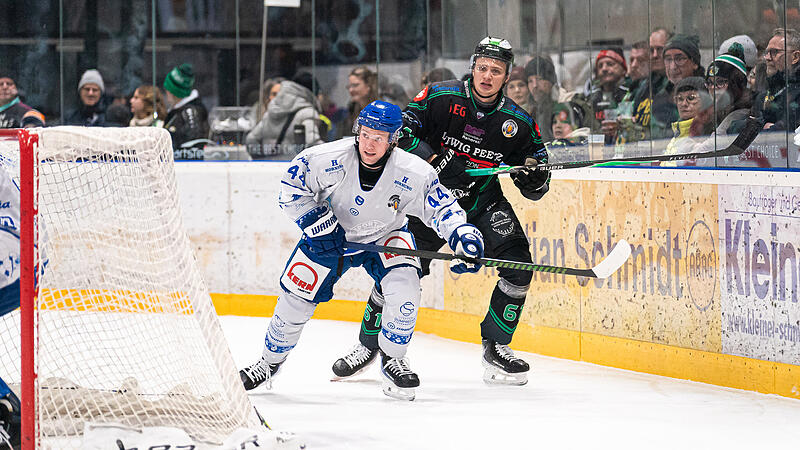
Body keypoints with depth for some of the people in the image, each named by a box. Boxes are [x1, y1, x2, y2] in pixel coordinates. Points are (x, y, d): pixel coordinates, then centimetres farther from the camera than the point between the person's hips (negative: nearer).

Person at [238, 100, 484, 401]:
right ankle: (270, 363, 23)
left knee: (404, 290, -24)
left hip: (384, 236, 0)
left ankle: (392, 360, 1)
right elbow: (291, 186, -15)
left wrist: (463, 236, -33)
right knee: (297, 297, -3)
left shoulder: (413, 174, -28)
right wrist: (317, 222, -23)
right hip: (329, 235, 0)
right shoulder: (328, 159, -29)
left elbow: (443, 207, -16)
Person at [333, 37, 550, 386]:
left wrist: (535, 176, -22)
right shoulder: (440, 97, -12)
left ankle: (496, 348, 1)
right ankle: (368, 345, 12)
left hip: (484, 205, 2)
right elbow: (401, 129, -15)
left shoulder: (517, 122, -5)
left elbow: (533, 188, 2)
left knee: (518, 264, -15)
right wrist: (432, 157, -27)